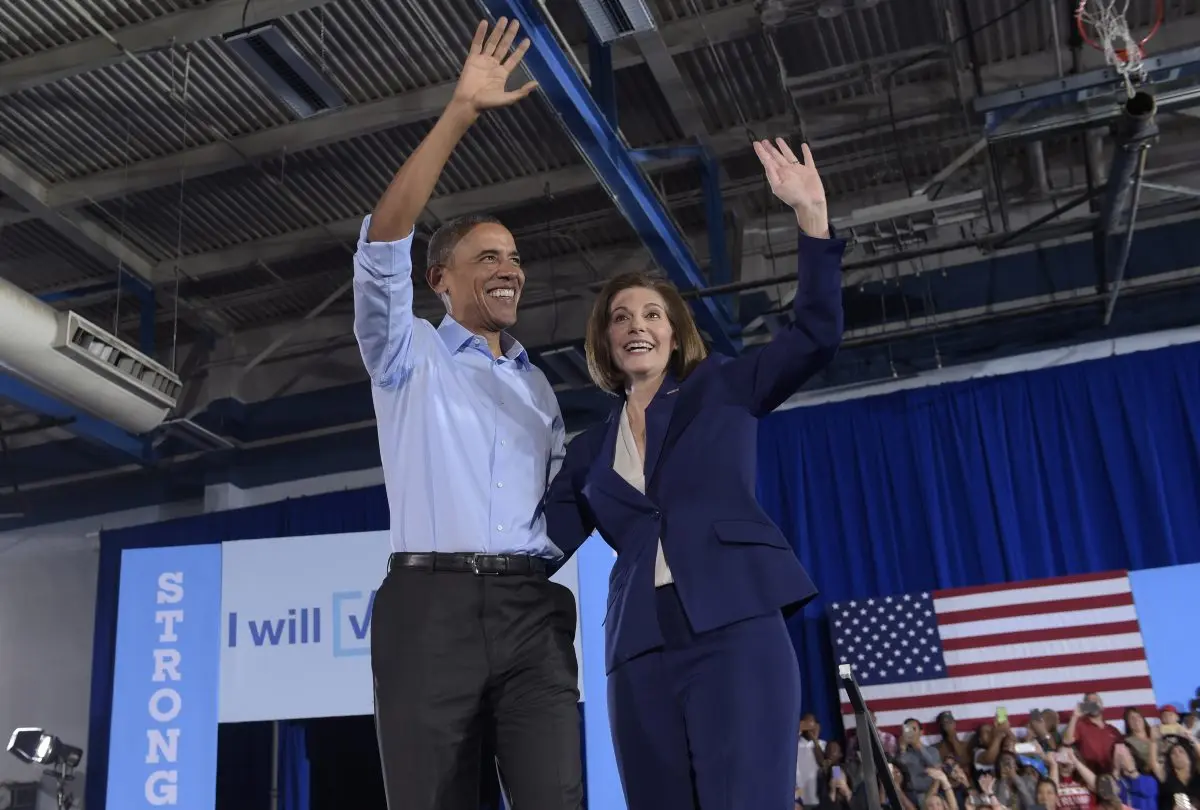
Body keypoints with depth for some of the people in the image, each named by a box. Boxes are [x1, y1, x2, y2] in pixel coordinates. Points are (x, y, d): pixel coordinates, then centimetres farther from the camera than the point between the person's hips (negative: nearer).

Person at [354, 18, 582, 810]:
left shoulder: (538, 384, 24)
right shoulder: (409, 353, 10)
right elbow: (383, 242, -6)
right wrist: (461, 112, -11)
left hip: (532, 608, 4)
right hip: (433, 603, -3)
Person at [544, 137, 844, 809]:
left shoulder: (721, 390, 12)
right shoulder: (591, 450, 20)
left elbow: (817, 338, 0)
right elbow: (543, 541, 16)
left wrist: (811, 215, -9)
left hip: (736, 631, -4)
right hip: (640, 653, 4)